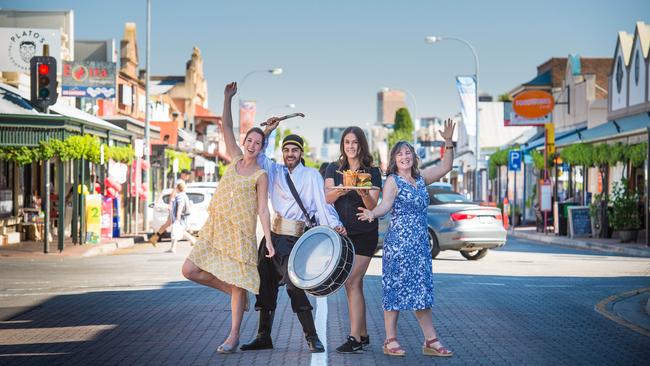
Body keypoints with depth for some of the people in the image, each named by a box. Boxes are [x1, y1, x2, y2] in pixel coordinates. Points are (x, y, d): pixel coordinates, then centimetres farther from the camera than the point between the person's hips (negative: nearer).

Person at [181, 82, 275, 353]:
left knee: (238, 284, -3)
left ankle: (234, 336, 6)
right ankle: (232, 290, 16)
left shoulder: (261, 176, -3)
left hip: (241, 231, -5)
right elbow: (227, 127, 5)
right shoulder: (235, 159, 10)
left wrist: (268, 239, -15)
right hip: (216, 228, 5)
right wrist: (228, 98, -6)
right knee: (190, 270, -4)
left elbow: (263, 210, -6)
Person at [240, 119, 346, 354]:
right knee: (265, 283, 8)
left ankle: (311, 337, -9)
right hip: (274, 234, 6)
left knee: (294, 284, -17)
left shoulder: (311, 175, 2)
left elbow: (322, 204, -6)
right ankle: (264, 336, 19)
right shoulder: (275, 171, 16)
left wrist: (335, 225, -21)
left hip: (295, 237, -6)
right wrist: (267, 132, 8)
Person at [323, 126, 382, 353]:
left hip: (364, 234, -4)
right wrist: (340, 191, -29)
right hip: (341, 233, 4)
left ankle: (354, 338, -12)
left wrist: (364, 194, -31)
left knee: (352, 283, -12)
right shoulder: (334, 169, 8)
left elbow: (373, 206, -9)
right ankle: (363, 335, 15)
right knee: (354, 285, 7)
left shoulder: (372, 172, 0)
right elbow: (327, 198, -7)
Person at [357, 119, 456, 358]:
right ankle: (390, 341, 1)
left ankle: (431, 341, 11)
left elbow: (445, 168, 14)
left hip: (420, 243, 7)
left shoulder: (421, 178, 13)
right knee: (396, 288, -4)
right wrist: (373, 213, -42)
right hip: (398, 241, -7)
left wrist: (448, 142, 4)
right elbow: (385, 204, -21)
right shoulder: (392, 181, -6)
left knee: (421, 290, 9)